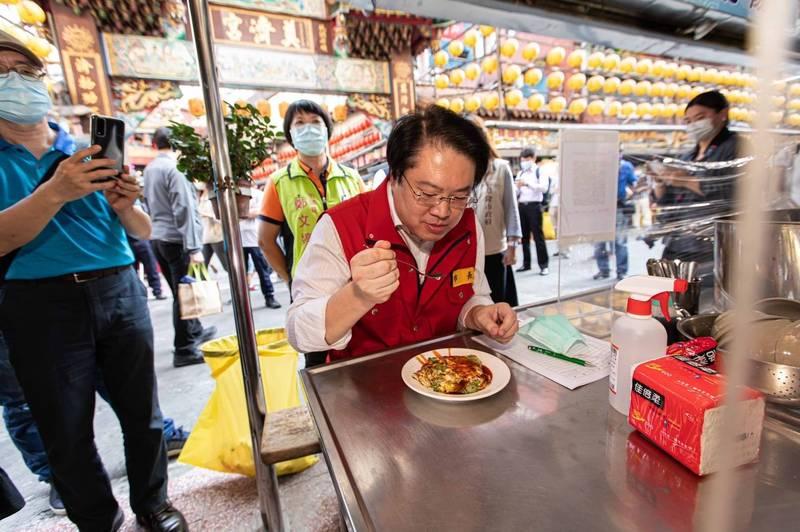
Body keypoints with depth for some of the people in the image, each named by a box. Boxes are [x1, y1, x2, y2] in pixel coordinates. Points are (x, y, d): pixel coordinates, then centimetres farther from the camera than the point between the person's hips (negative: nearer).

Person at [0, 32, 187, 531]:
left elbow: (143, 232, 8)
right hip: (41, 306, -1)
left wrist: (123, 208, -13)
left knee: (143, 413, 10)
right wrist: (55, 193, -24)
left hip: (120, 292, 2)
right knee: (67, 434, 9)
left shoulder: (90, 152, 10)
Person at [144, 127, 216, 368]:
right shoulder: (173, 169, -12)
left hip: (157, 238, 8)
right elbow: (184, 210, -19)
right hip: (176, 239, -8)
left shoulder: (149, 170, 13)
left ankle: (195, 332, 35)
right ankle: (184, 350, 6)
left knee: (180, 292, 19)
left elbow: (149, 205, 19)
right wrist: (194, 247, -20)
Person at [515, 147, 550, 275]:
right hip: (522, 206, 6)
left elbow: (544, 188, -15)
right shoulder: (520, 173, 17)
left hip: (534, 206, -6)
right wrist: (517, 187, -9)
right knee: (524, 236, 10)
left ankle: (544, 265, 1)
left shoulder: (540, 171, 1)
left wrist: (527, 184, -21)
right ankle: (526, 263, 20)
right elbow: (516, 193, 13)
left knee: (538, 235, -5)